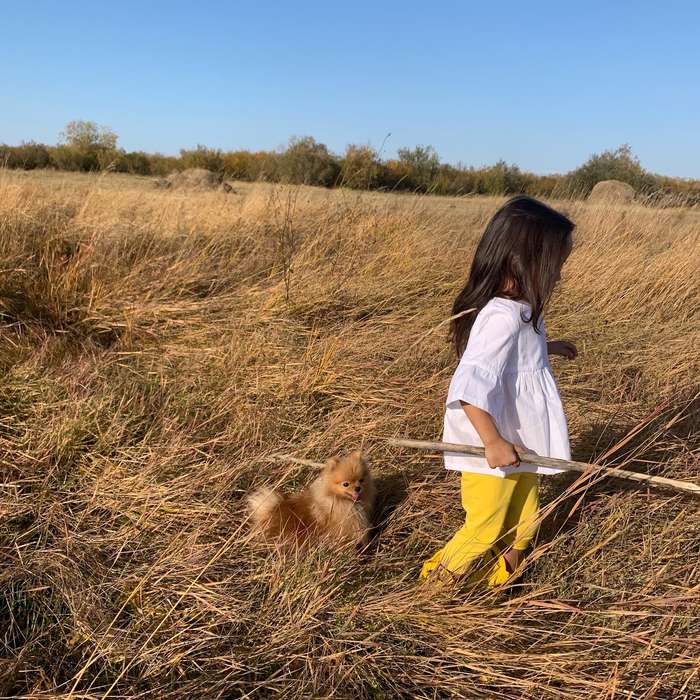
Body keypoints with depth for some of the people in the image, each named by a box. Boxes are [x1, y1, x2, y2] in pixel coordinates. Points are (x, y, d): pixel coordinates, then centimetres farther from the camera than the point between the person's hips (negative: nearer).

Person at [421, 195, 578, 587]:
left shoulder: (518, 311, 1)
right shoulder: (503, 318, -29)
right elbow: (469, 388, -35)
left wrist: (549, 348, 18)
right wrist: (493, 443, -29)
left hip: (518, 447, 9)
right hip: (492, 452, -9)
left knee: (524, 522, 24)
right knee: (486, 529, 10)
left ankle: (500, 578, 45)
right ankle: (438, 579, 32)